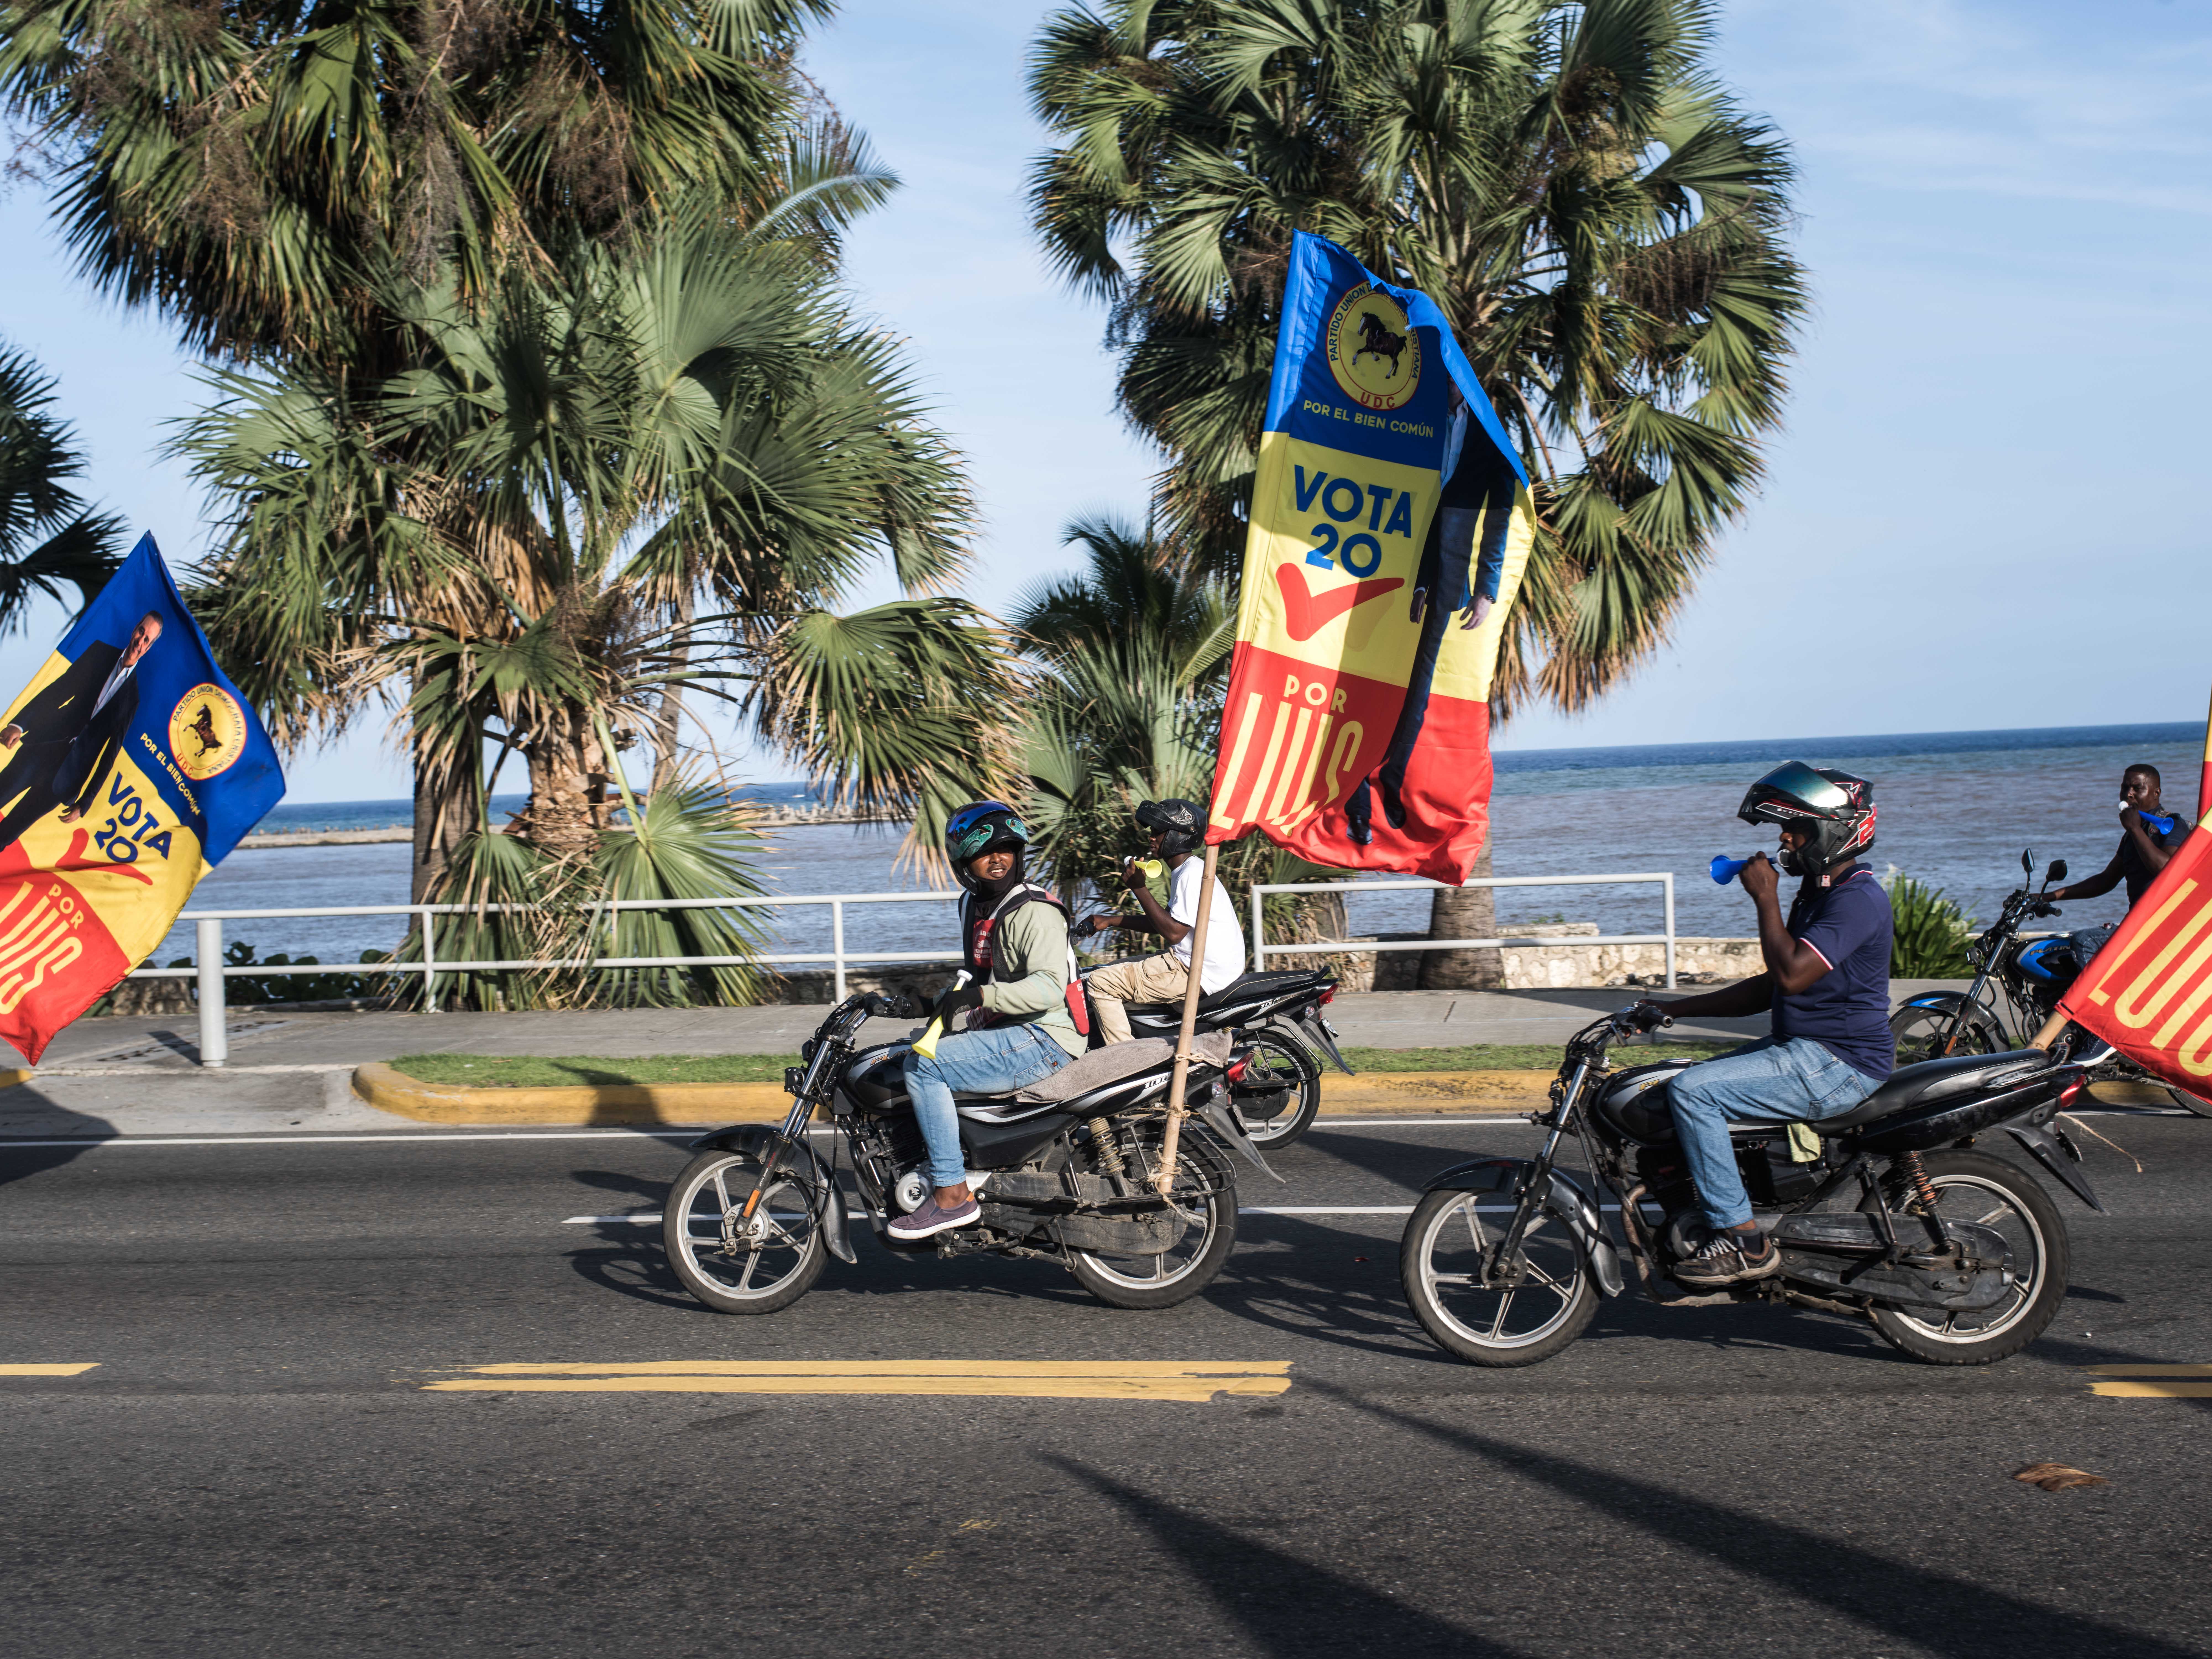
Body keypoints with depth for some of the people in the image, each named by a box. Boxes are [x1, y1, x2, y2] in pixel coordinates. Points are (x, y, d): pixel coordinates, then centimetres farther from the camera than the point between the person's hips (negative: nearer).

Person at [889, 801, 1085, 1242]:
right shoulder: (976, 907, 16)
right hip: (1008, 1035, 10)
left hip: (1044, 1040, -10)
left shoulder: (1033, 911, -14)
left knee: (923, 1065, -20)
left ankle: (953, 1196, -19)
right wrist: (948, 1000, 12)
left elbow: (1049, 987, -28)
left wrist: (980, 995, -36)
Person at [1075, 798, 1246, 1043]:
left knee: (1100, 982, -12)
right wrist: (1111, 921, 20)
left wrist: (1139, 888, -20)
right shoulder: (1187, 870, 15)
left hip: (1196, 975, -11)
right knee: (1112, 971, 23)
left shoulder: (1193, 875, -18)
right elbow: (1164, 921, 25)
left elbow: (1173, 932, -24)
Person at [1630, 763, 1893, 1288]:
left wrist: (1765, 898, -17)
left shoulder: (1859, 898, -17)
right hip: (1807, 1049, 11)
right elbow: (1769, 989, 20)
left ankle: (1743, 1240, -17)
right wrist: (1676, 1008, 15)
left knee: (1692, 1091, -20)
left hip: (1837, 1065, -11)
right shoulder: (1819, 891, 16)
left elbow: (1792, 975, -28)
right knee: (1691, 1082, 16)